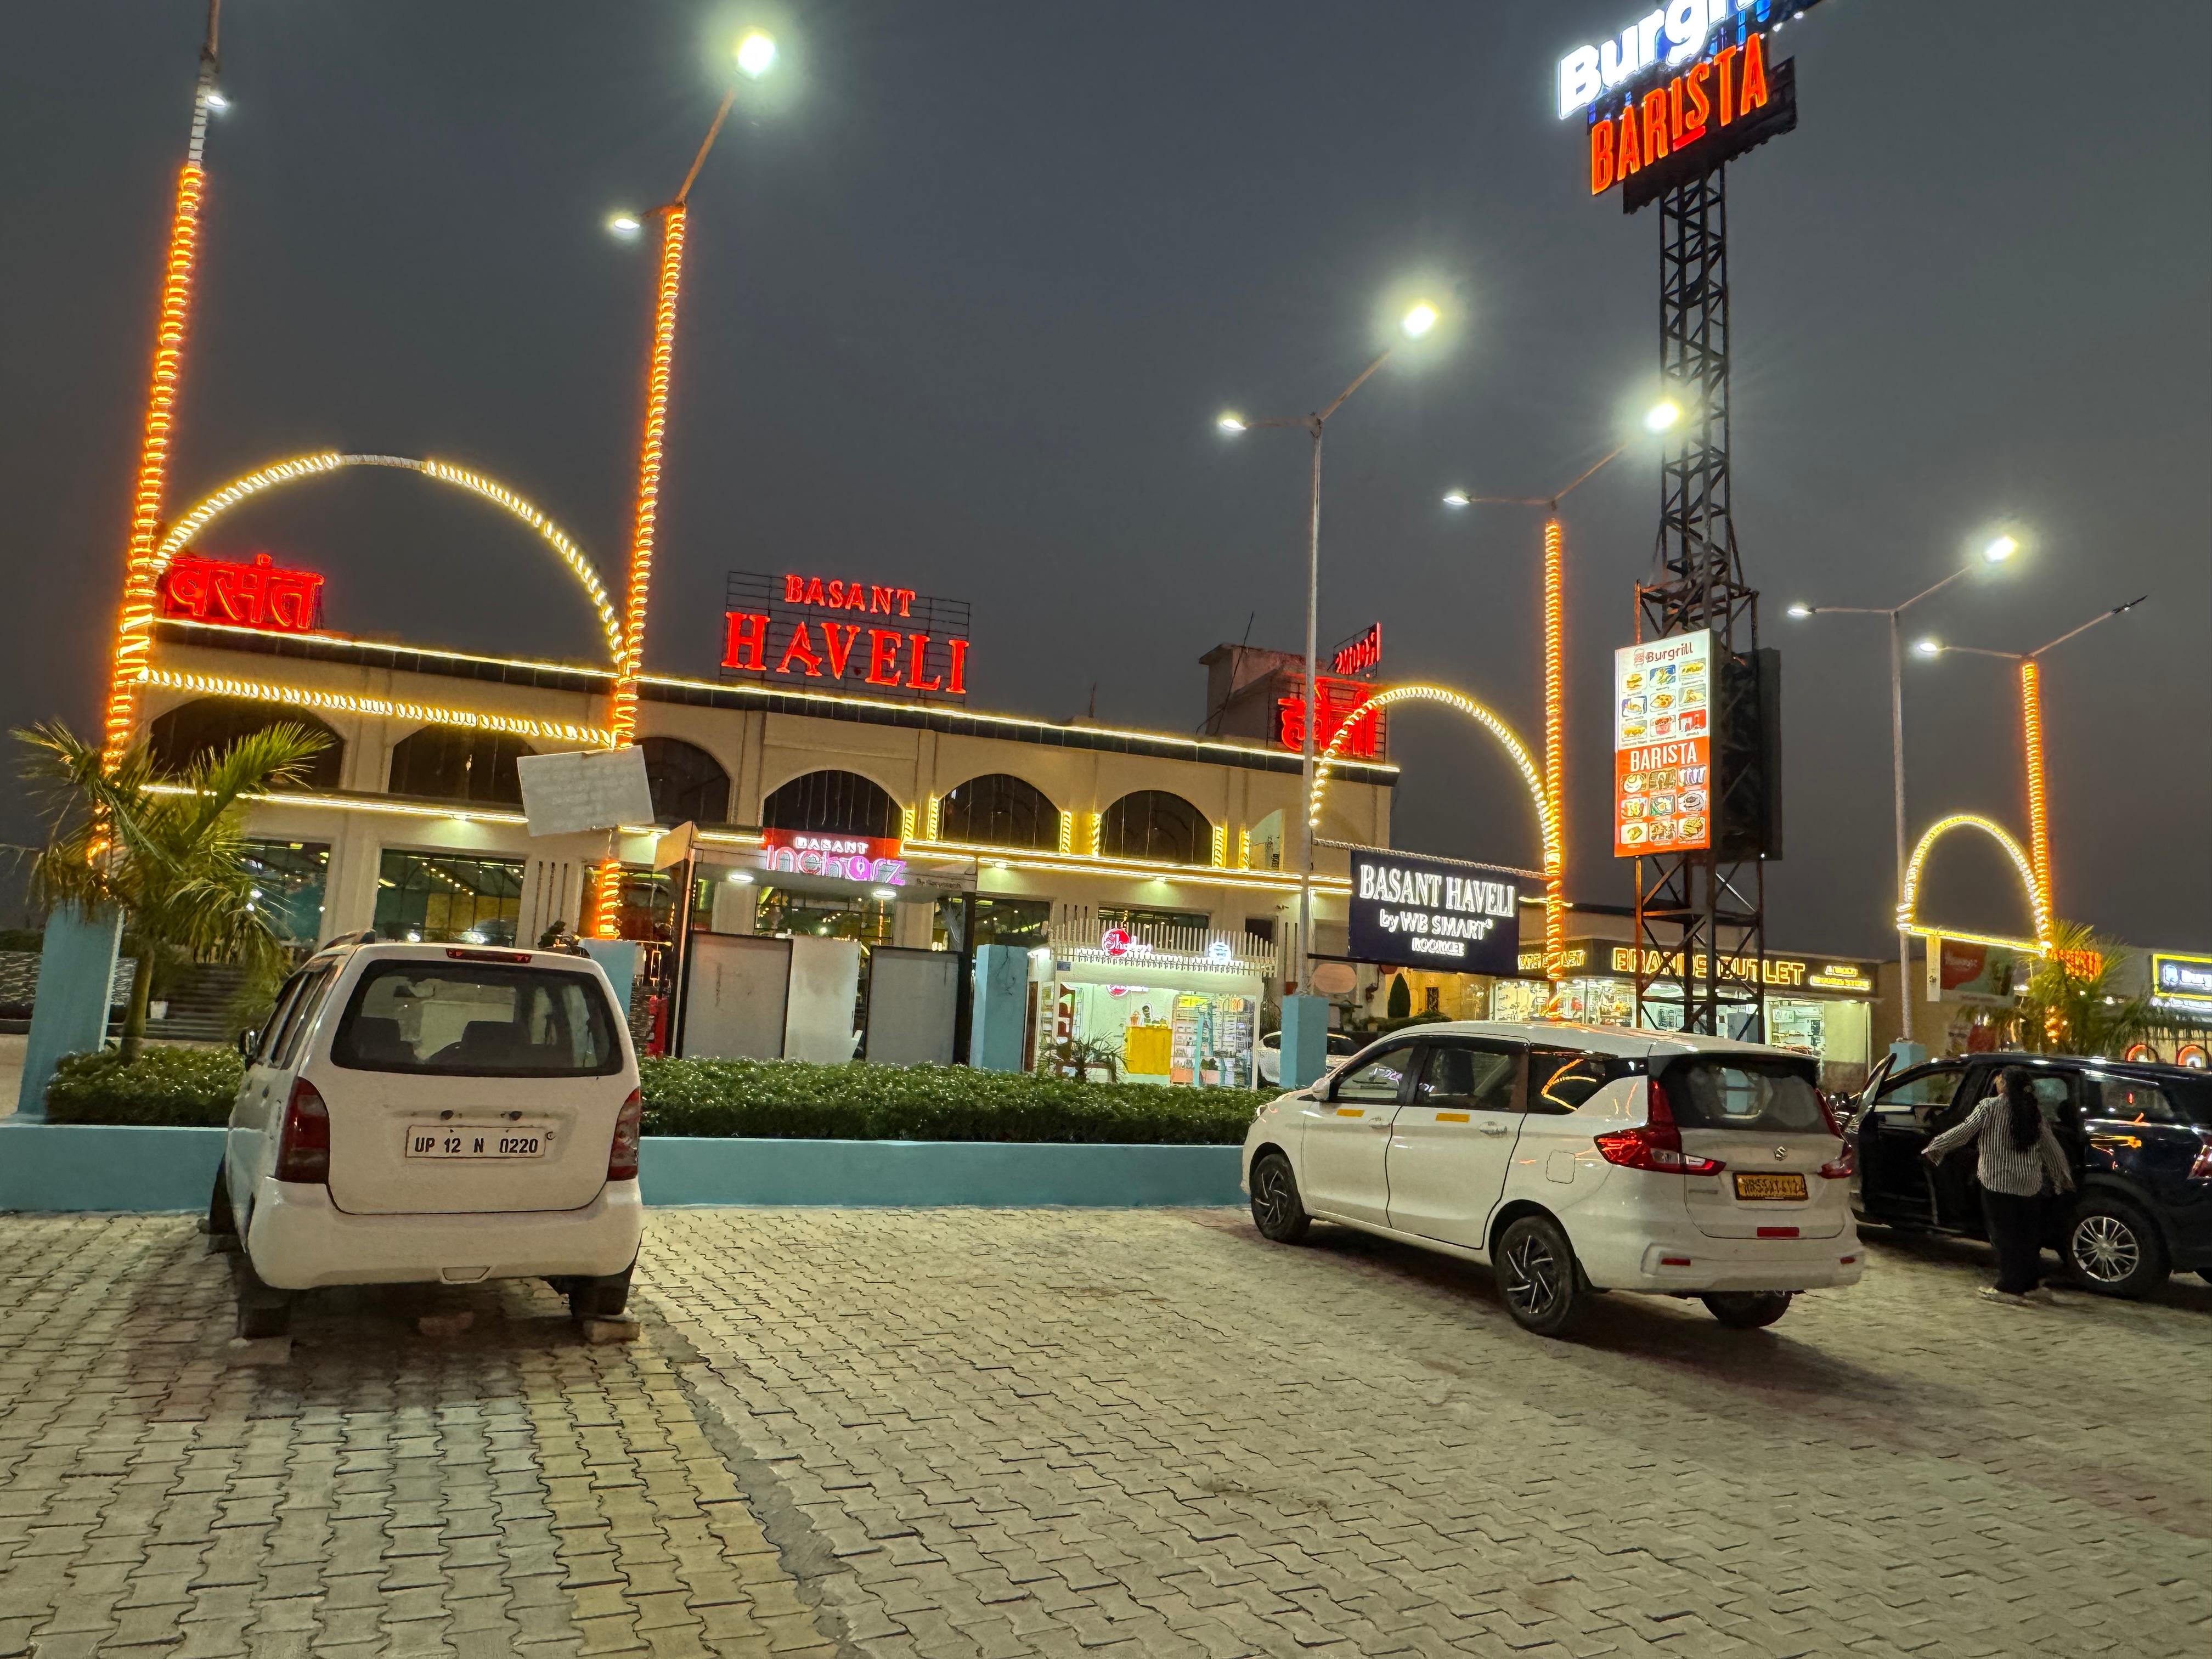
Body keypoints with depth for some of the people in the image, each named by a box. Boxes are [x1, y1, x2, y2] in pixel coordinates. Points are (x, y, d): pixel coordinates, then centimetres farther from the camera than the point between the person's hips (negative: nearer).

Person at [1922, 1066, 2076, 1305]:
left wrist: (1935, 1148, -1)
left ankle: (2009, 1288, 4)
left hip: (1999, 1182, -5)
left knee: (2004, 1235, 1)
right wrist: (2062, 1176, 23)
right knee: (2029, 1236, 14)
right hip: (2031, 1184, 5)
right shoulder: (2034, 1110, 6)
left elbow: (1964, 1131, -11)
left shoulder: (1990, 1107, -11)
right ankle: (2033, 1285, 19)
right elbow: (2050, 1145, 12)